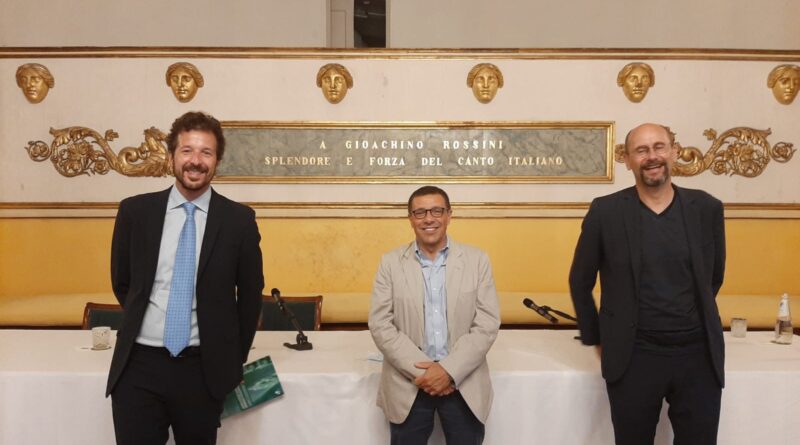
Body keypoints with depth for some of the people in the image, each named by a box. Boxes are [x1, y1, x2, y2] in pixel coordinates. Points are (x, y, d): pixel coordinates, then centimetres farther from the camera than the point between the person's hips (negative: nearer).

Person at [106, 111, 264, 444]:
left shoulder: (239, 220, -4)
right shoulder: (134, 211, 0)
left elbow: (250, 294, 5)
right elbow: (121, 283, 13)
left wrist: (234, 359, 9)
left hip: (203, 369, 0)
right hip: (138, 366, 1)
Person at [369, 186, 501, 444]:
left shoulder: (477, 261, 1)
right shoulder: (391, 263, 1)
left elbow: (487, 324, -4)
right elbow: (380, 325, -4)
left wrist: (449, 371, -13)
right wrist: (422, 370, -13)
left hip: (464, 384, 0)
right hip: (408, 384, 0)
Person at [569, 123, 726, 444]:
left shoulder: (707, 208, 0)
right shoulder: (605, 212, -6)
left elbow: (713, 277, 15)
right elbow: (580, 283, 3)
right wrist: (596, 340, 6)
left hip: (699, 354, 2)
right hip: (633, 357, -2)